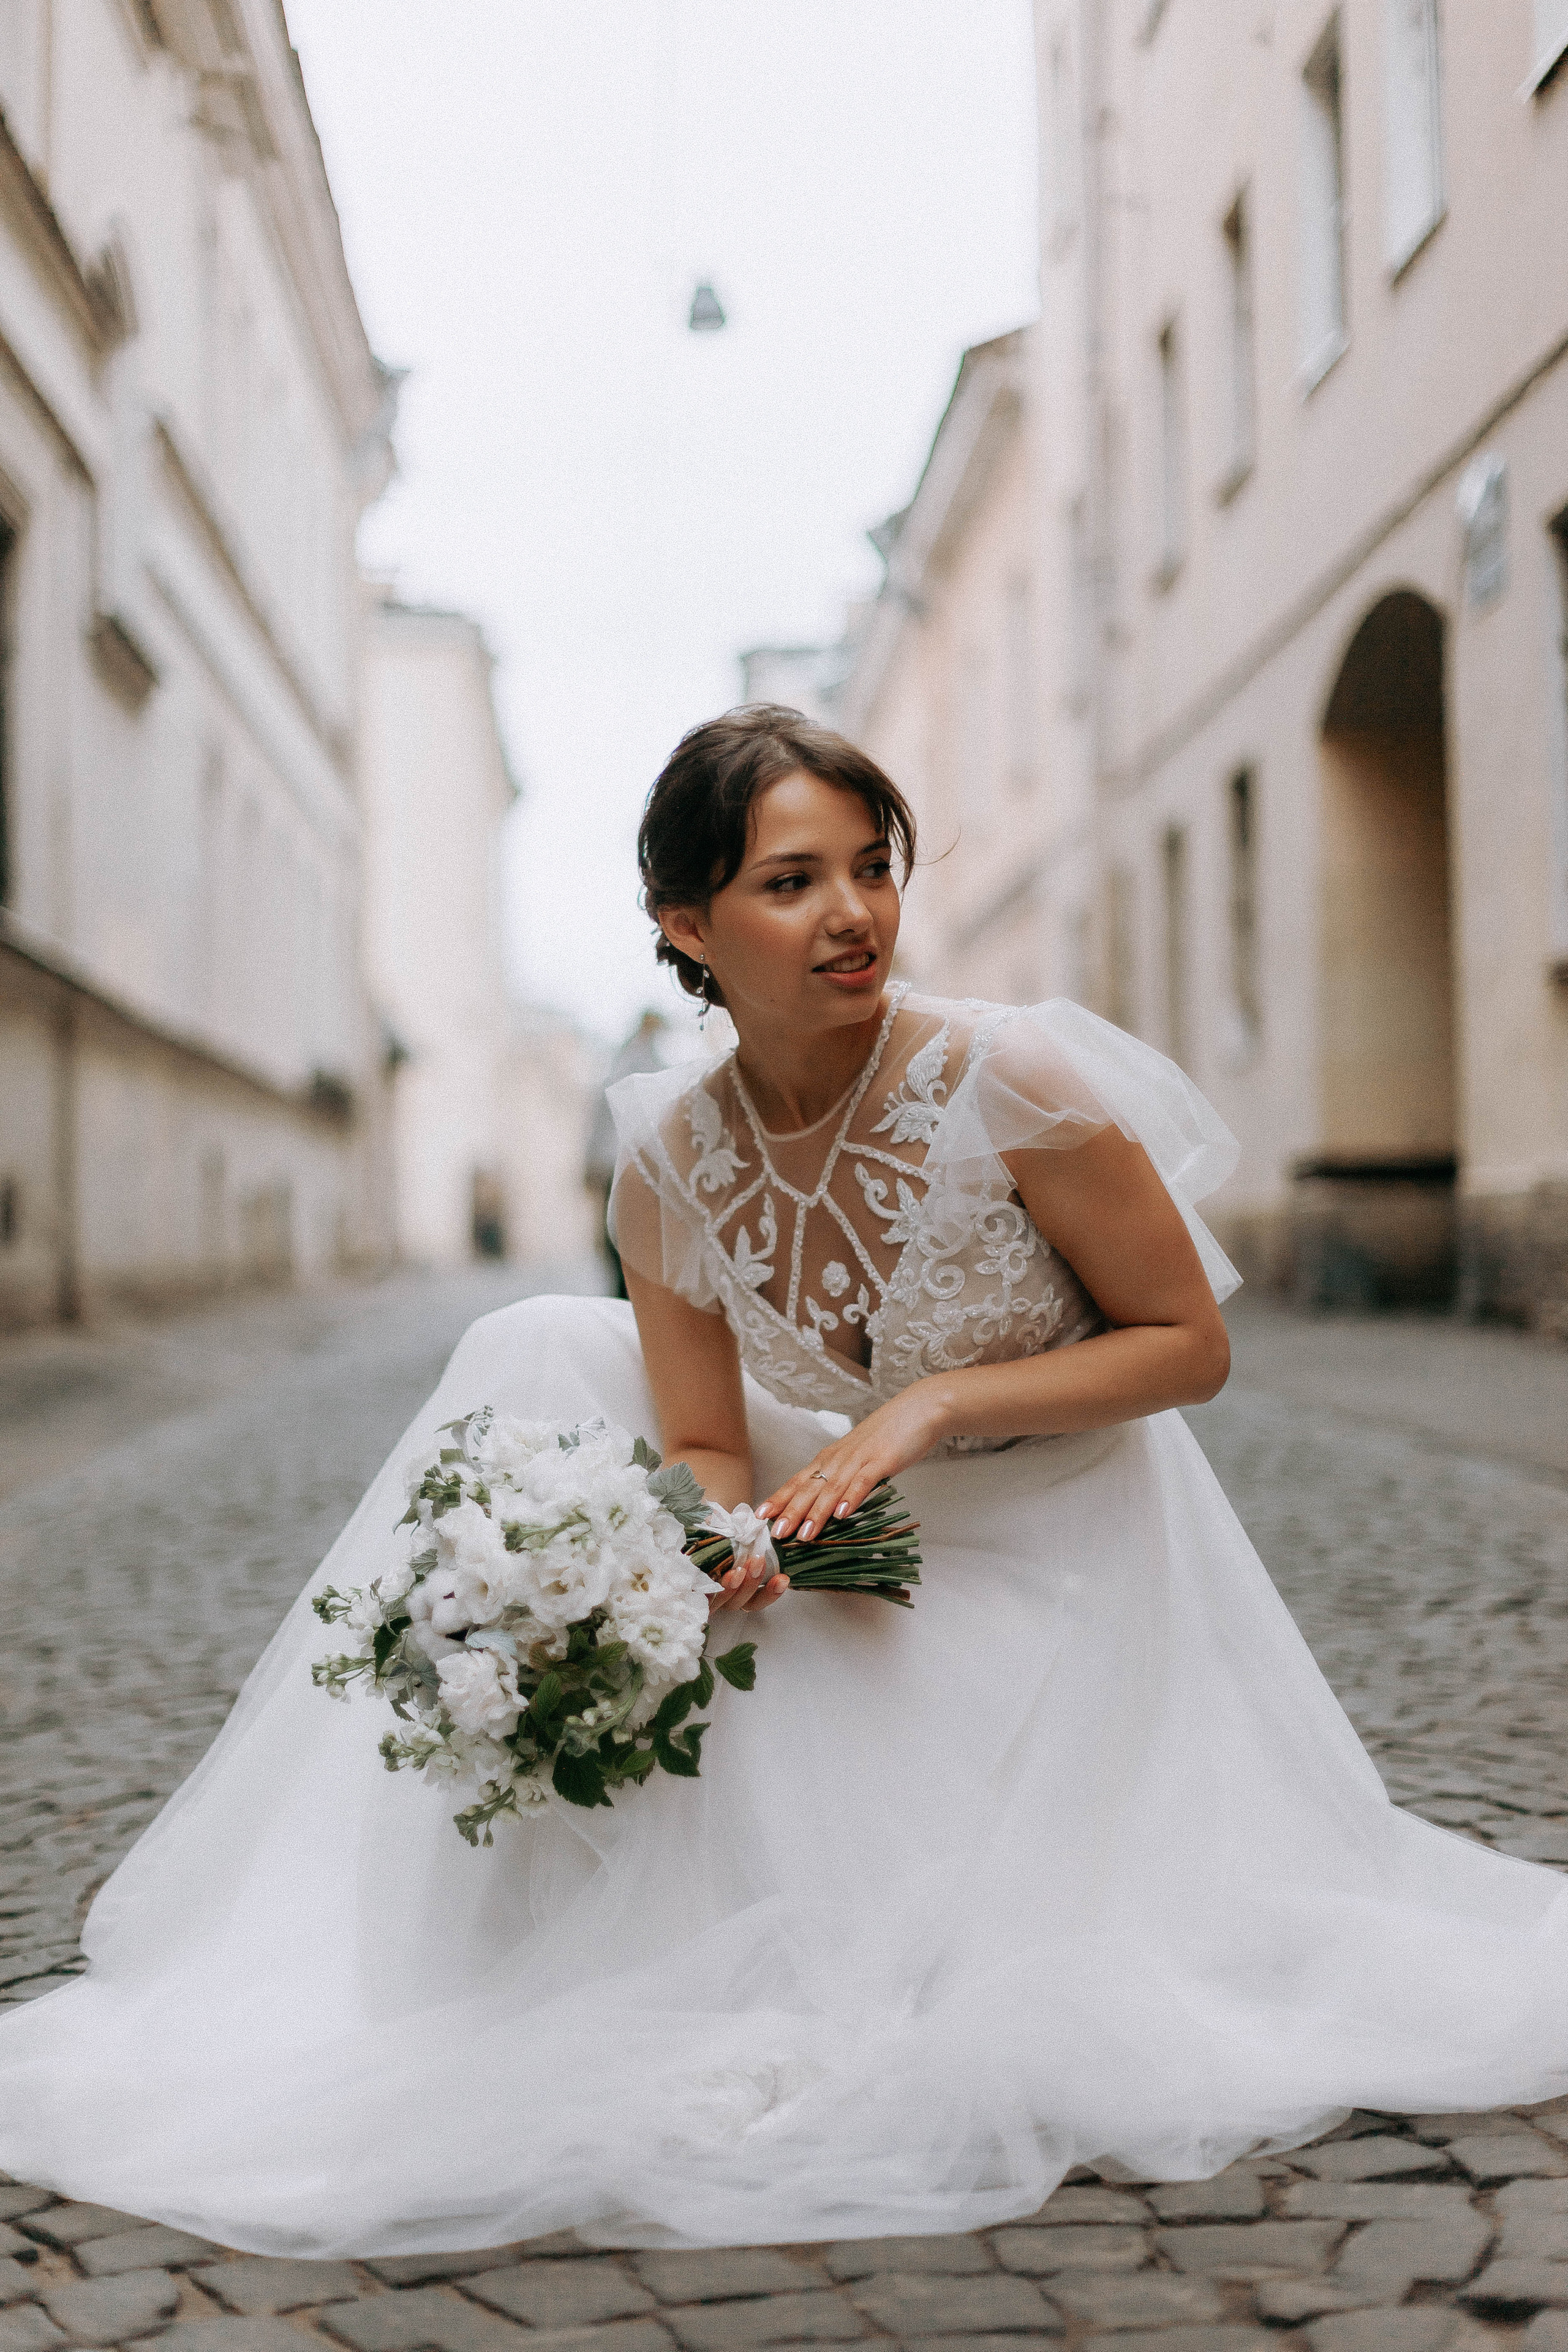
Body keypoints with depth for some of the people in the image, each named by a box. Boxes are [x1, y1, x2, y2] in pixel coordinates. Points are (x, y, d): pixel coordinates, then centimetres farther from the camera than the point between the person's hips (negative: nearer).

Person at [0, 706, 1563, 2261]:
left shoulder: (1012, 1080, -23)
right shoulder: (673, 1161, -10)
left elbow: (1189, 1344, -15)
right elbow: (705, 1451, -5)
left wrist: (933, 1403, -25)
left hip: (1064, 1554, -5)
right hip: (862, 1547, 5)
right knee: (537, 1357, -6)